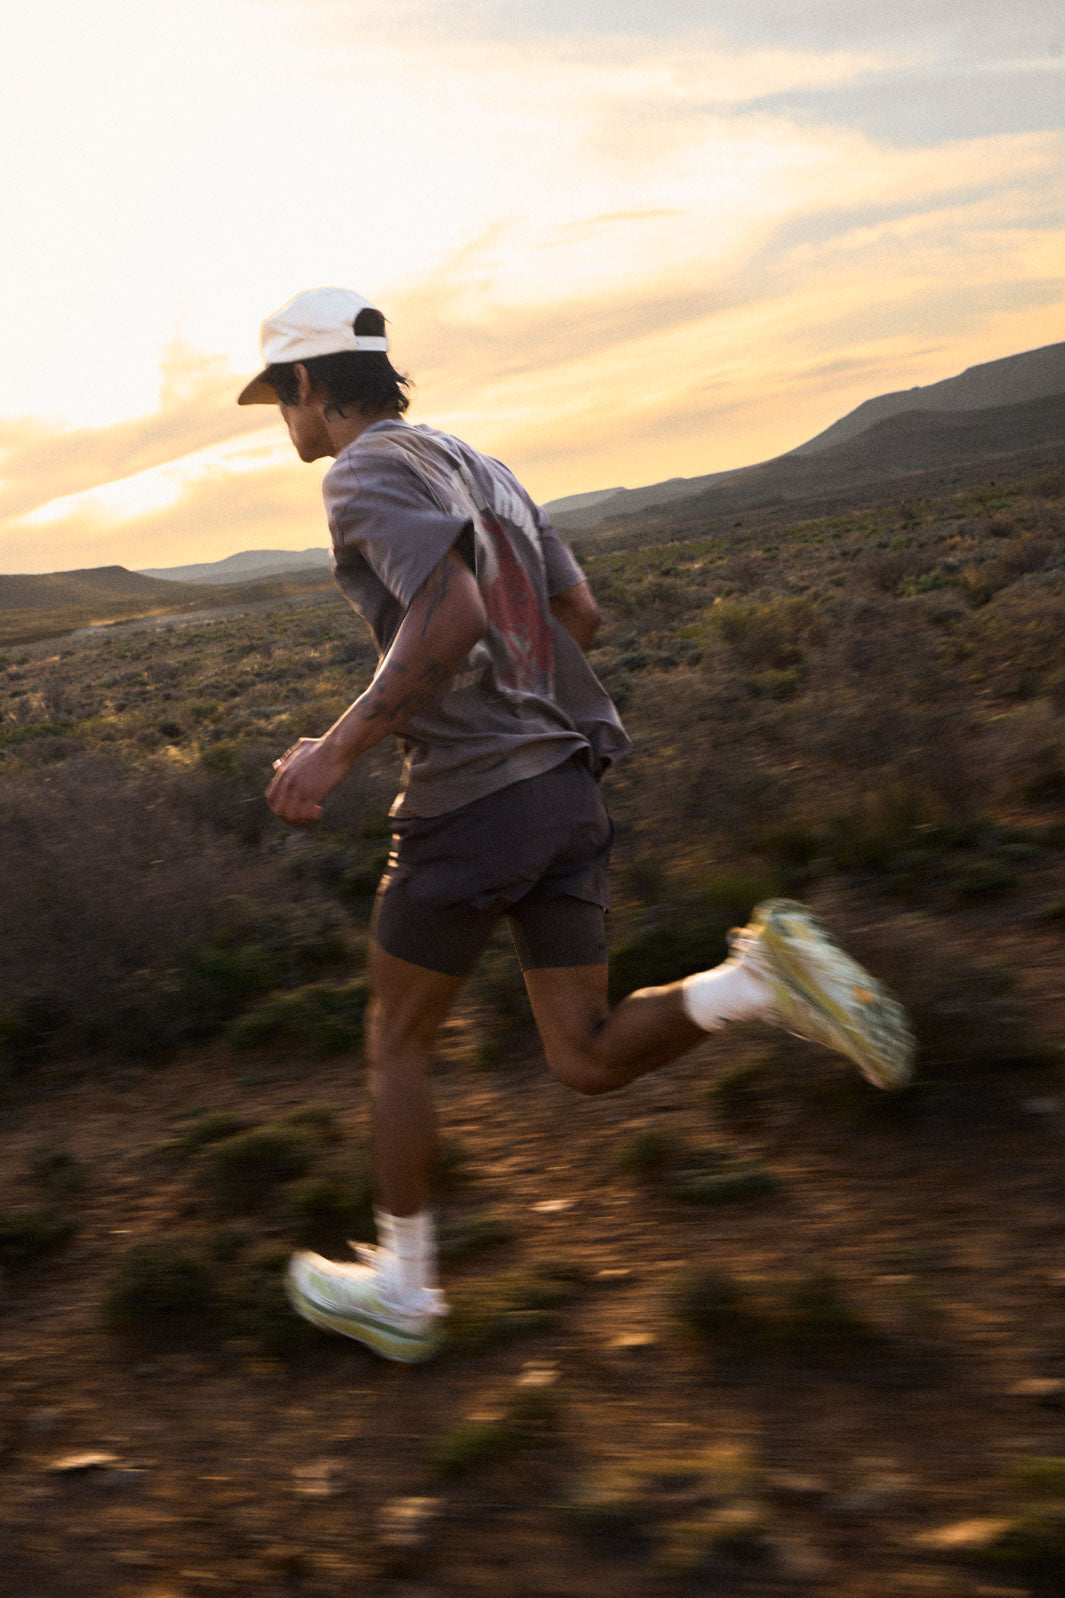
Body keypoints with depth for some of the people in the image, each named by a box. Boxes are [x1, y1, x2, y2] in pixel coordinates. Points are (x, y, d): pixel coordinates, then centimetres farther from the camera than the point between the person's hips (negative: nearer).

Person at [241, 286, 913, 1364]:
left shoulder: (365, 471, -8)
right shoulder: (476, 465, 20)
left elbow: (454, 615, -25)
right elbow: (578, 617, 21)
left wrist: (340, 747, -20)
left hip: (470, 801, -8)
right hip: (564, 784, 8)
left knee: (395, 1042, 13)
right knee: (587, 1064, 9)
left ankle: (401, 1290, 26)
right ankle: (761, 977, -14)